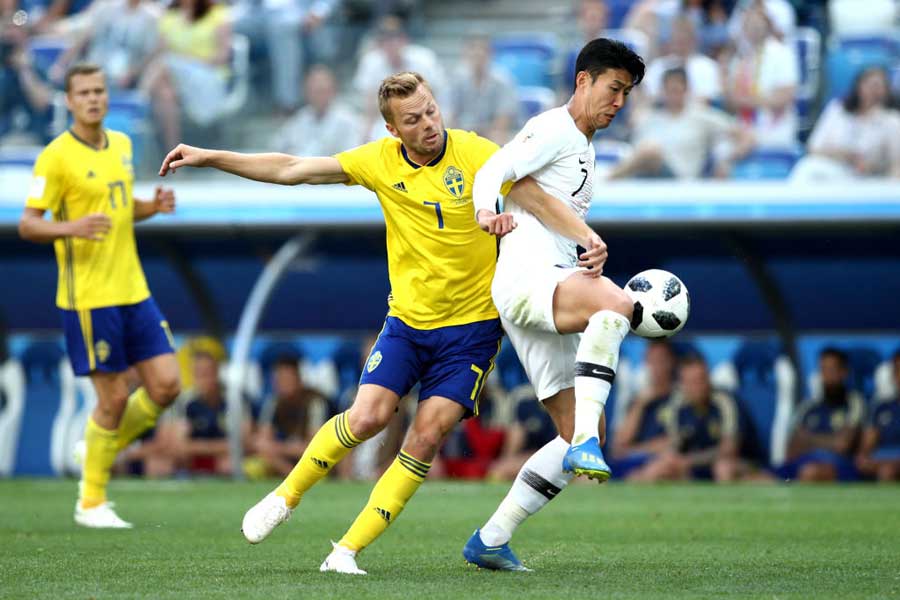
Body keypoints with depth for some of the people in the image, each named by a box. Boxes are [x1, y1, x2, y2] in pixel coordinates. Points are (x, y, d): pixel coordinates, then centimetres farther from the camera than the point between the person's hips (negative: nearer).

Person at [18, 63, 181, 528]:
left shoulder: (121, 145, 11)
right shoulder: (57, 156, -10)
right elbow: (28, 225, -11)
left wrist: (152, 207, 3)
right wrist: (71, 228, -30)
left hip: (133, 291, 7)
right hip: (89, 296, -7)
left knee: (166, 386, 2)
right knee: (114, 398, -5)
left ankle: (102, 449, 25)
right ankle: (91, 502, 11)